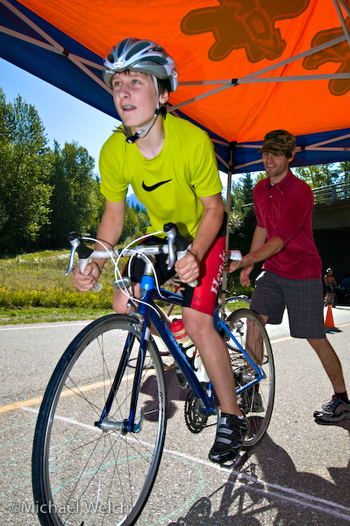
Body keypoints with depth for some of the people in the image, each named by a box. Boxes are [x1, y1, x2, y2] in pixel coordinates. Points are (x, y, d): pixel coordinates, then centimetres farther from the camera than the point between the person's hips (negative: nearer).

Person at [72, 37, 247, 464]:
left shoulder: (193, 140, -29)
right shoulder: (113, 152, -17)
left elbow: (213, 208, -20)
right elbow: (114, 214, -5)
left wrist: (195, 256, -37)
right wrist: (95, 264, -19)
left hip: (204, 235, -5)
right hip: (160, 233, 5)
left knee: (197, 320, -19)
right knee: (124, 305, -6)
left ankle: (232, 418, 1)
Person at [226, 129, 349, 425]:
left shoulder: (301, 192, -19)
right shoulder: (260, 190, 4)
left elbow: (281, 239, -27)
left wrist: (245, 260, -36)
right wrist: (249, 265, 13)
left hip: (303, 273, -6)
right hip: (273, 270, 6)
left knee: (316, 338, 0)